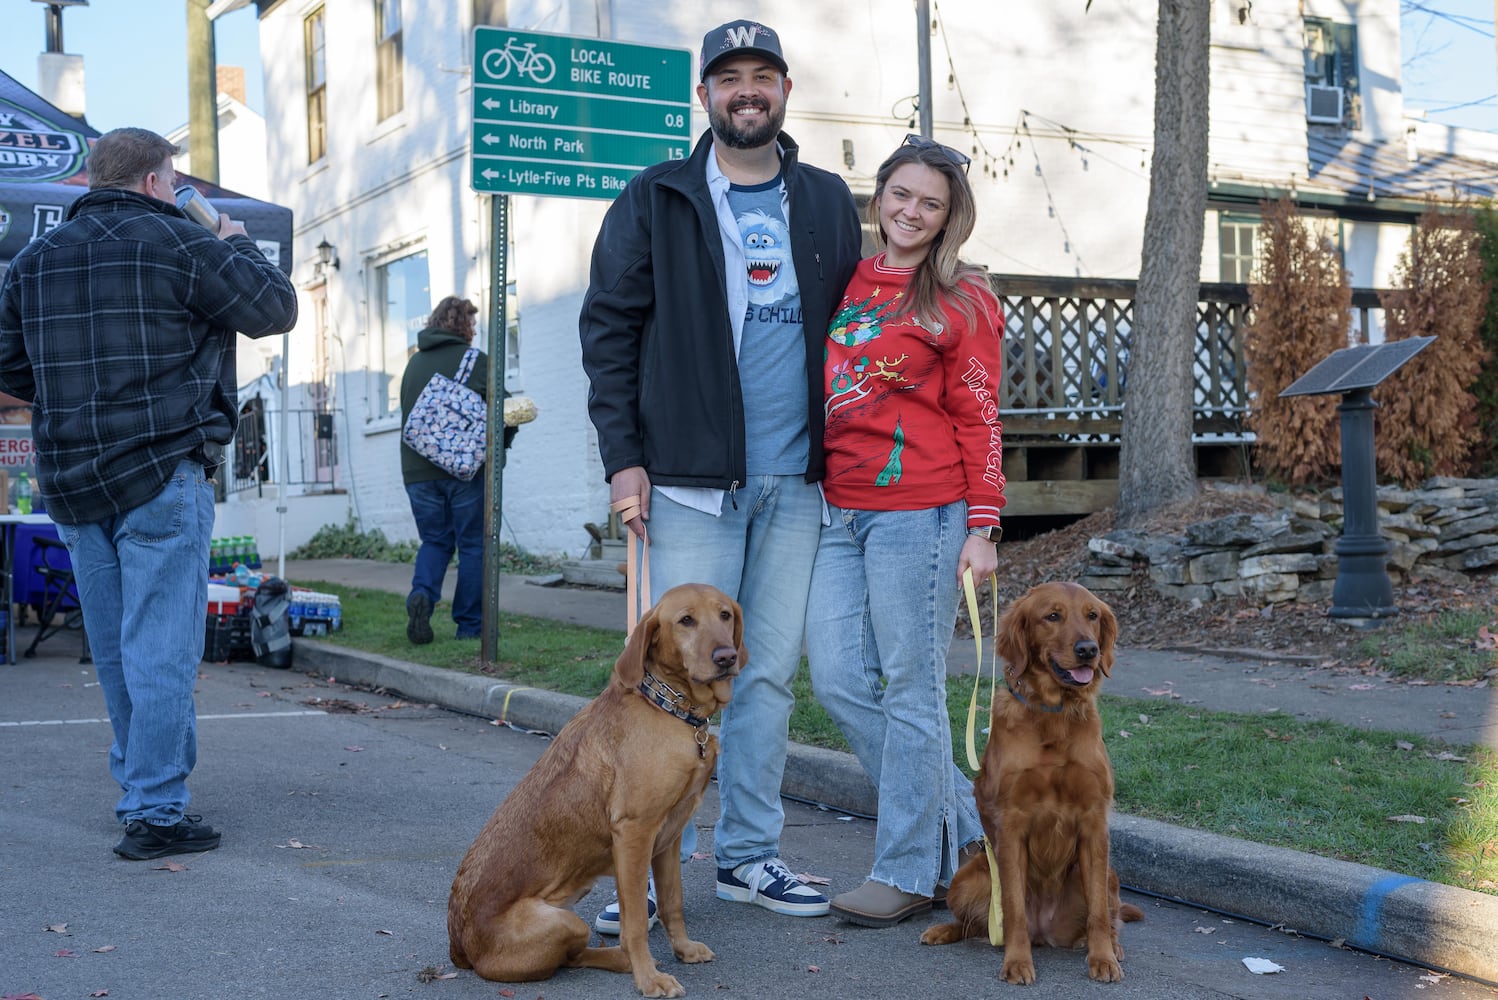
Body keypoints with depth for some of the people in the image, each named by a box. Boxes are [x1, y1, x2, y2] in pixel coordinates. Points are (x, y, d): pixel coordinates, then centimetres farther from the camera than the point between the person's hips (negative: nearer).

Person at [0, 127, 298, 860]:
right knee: (162, 645, -4)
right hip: (161, 475, -7)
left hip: (71, 479, 7)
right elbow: (277, 310, 0)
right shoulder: (178, 244, -8)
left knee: (115, 646, 16)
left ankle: (140, 779, 28)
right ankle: (154, 812, -4)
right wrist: (237, 246, 16)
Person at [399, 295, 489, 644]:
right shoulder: (477, 360, -4)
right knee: (473, 546, 5)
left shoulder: (413, 363, 11)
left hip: (417, 469, 4)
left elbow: (406, 415, 17)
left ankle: (421, 594, -12)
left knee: (435, 541, 14)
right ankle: (470, 624, 6)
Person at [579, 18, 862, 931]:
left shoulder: (828, 203, 12)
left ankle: (750, 854, 19)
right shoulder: (656, 202, 3)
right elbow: (608, 330, 2)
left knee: (771, 674, 8)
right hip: (690, 480, -3)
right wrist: (623, 456, -6)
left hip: (796, 484, 3)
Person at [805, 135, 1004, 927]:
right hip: (840, 512, 6)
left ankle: (909, 870, 11)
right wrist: (812, 489, 11)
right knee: (838, 680, 4)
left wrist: (982, 527, -9)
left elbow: (978, 420, -3)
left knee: (910, 688, -1)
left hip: (919, 513, -6)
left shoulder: (960, 301, 0)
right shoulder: (844, 285, 14)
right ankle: (959, 820, 20)